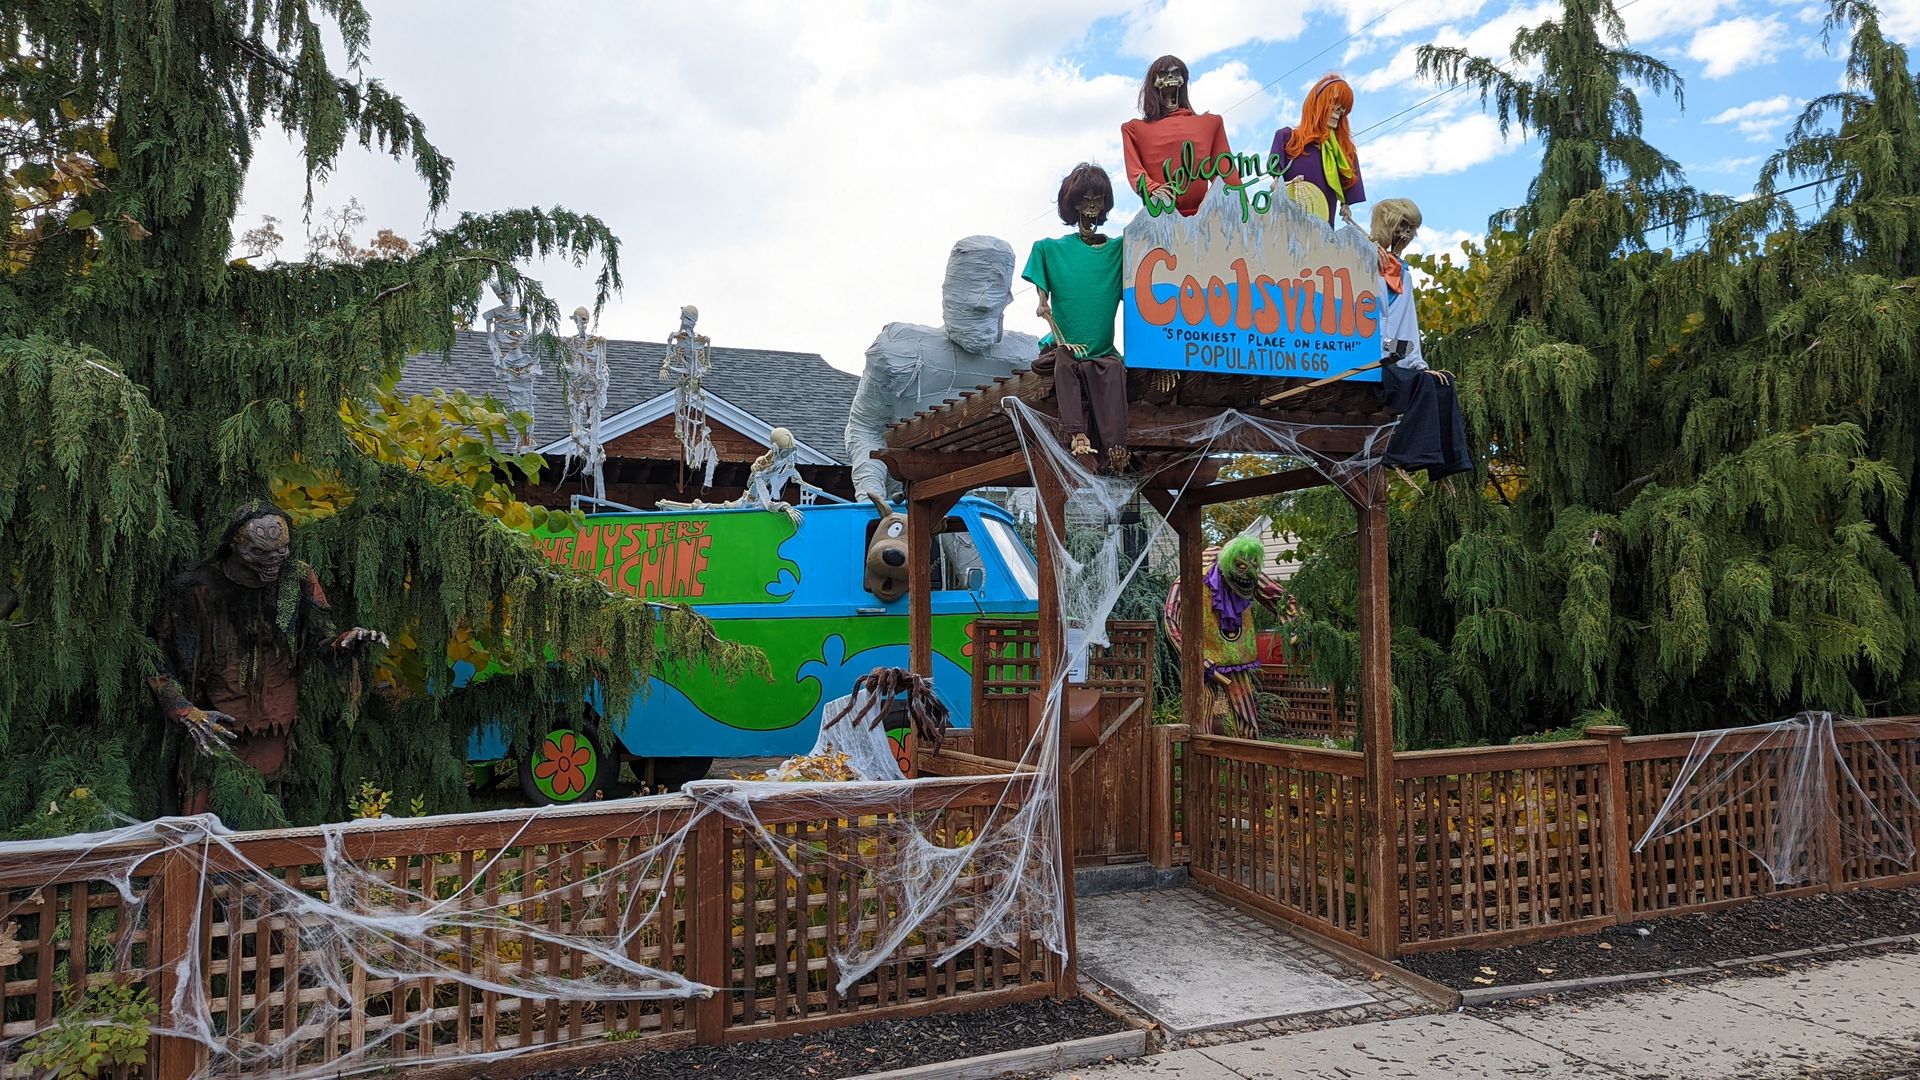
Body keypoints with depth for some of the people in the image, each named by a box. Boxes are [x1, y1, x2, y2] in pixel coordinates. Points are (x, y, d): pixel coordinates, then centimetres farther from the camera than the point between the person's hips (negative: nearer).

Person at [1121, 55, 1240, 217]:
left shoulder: (1211, 123, 23)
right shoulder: (1135, 129, 18)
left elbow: (1224, 168, 17)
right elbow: (1134, 170, 5)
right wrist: (1153, 190, -16)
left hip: (1201, 213, 2)